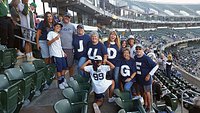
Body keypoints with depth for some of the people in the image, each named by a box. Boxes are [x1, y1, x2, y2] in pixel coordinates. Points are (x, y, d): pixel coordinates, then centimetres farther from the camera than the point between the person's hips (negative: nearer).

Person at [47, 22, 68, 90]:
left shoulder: (59, 35, 24)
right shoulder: (51, 33, 0)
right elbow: (48, 43, -9)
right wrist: (55, 39, -24)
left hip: (61, 54, 8)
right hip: (55, 54, -8)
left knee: (64, 68, 8)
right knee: (59, 69, -6)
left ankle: (62, 81, 22)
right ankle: (60, 83, 6)